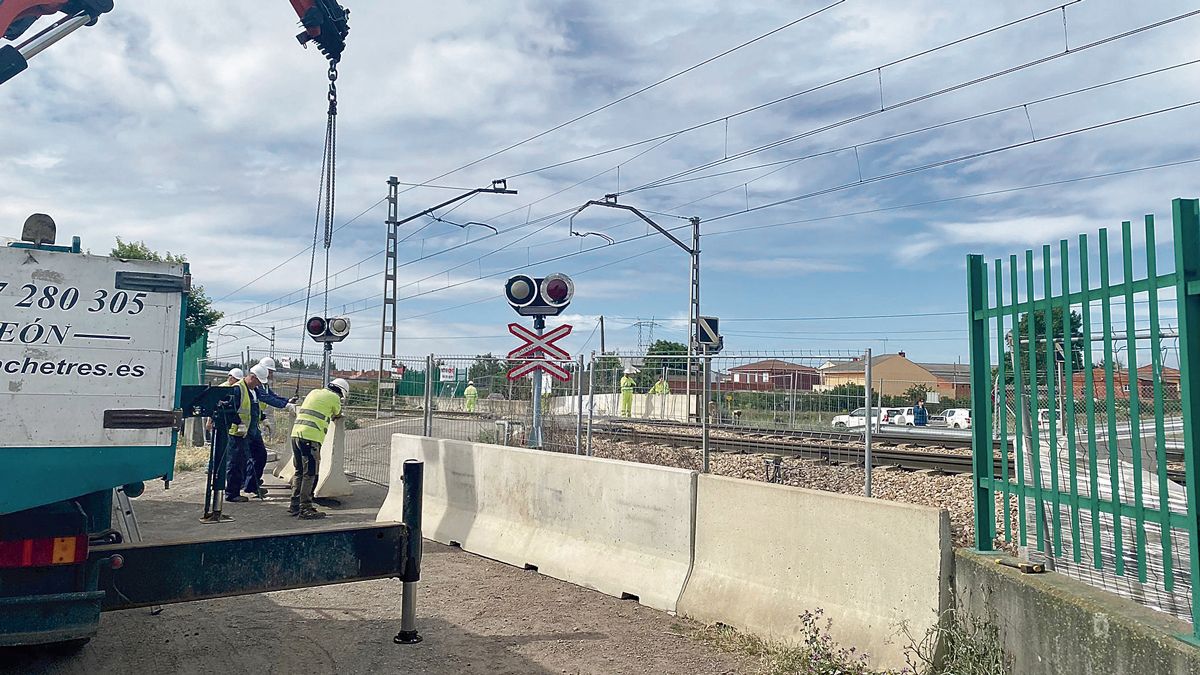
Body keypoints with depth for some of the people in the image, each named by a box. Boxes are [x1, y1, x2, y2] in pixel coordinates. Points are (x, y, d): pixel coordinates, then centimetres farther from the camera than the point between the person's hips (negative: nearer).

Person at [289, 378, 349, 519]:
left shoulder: (314, 392, 20)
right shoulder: (334, 398, 1)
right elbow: (337, 414, 18)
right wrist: (336, 415, 42)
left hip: (296, 433, 8)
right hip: (311, 438, -8)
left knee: (299, 472, 16)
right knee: (310, 474, -3)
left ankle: (294, 505, 23)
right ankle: (305, 509, -2)